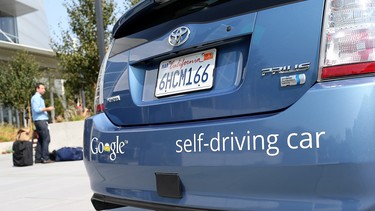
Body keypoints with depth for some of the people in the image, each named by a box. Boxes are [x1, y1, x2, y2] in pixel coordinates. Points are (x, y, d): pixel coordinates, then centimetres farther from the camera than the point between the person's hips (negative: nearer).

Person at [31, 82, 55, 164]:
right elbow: (36, 109, -19)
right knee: (46, 139, -12)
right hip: (40, 120, -10)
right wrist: (47, 109, -17)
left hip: (42, 120, 10)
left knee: (40, 140, 9)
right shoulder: (36, 97, -9)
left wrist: (46, 110, 15)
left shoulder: (39, 98, 22)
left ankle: (38, 158, 11)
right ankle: (45, 158, -14)